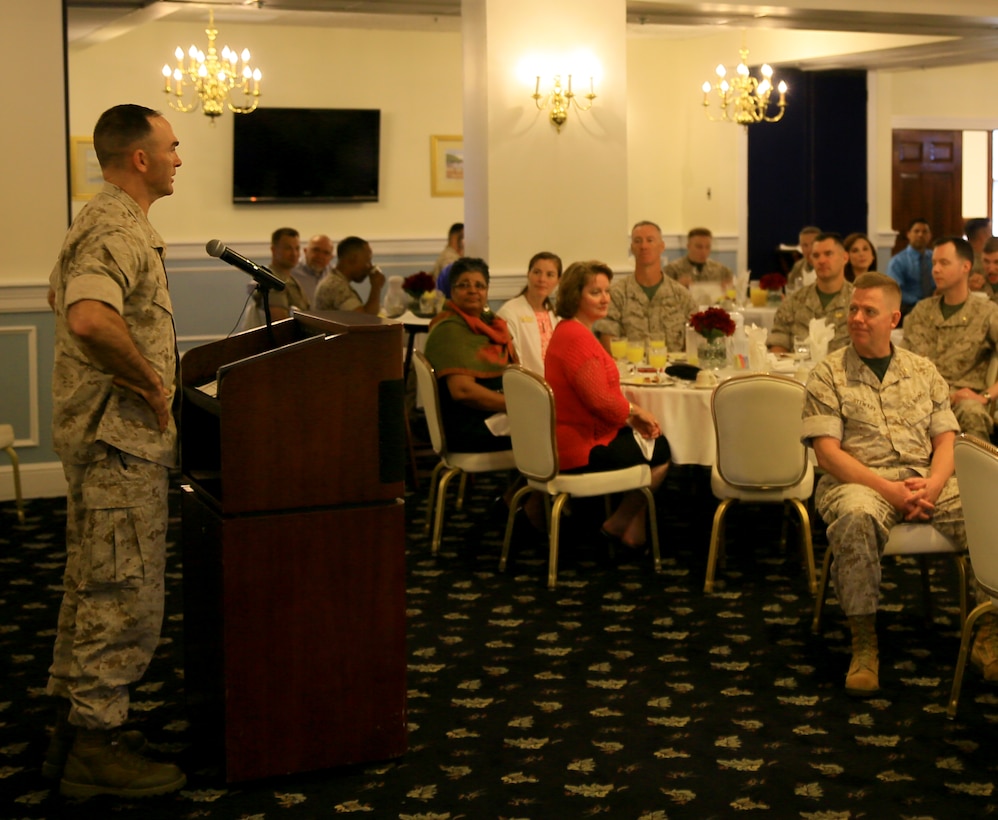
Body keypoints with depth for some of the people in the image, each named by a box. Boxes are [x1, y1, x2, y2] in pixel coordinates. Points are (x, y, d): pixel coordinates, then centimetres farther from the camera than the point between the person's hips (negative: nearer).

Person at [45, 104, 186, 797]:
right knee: (126, 594, -5)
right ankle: (96, 746, 3)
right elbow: (89, 317, -37)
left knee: (93, 583, 17)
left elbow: (65, 298, 30)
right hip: (120, 436, -11)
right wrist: (150, 383, -23)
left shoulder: (105, 222, 16)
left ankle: (76, 724, 26)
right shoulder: (118, 231, -19)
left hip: (100, 434, 11)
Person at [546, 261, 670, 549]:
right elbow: (601, 400, -25)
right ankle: (618, 525, 15)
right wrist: (634, 411, -8)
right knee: (662, 451, 3)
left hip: (570, 437, 10)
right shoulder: (577, 336, -22)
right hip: (581, 450, -10)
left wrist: (631, 415, 3)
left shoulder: (569, 330, 13)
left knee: (658, 442, 19)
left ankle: (634, 530, 21)